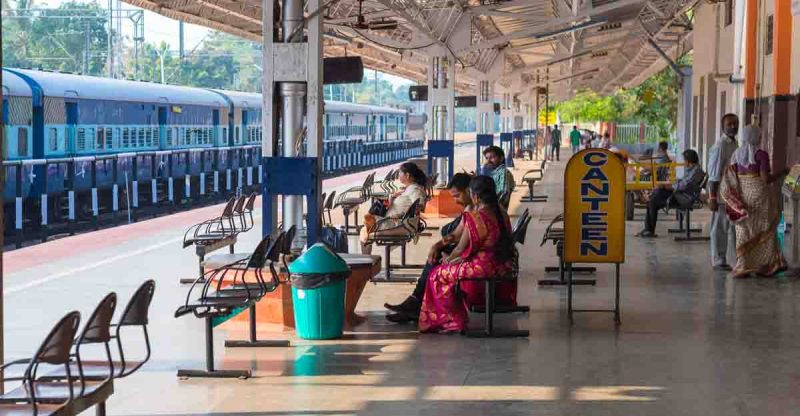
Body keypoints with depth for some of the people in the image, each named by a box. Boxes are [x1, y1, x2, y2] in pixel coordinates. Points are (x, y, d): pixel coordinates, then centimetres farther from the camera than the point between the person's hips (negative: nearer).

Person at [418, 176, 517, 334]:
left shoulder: (475, 218, -21)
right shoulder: (502, 213, 3)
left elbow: (461, 249, -10)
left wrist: (449, 258, 14)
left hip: (484, 269, -8)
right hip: (503, 267, 8)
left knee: (438, 274, 12)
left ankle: (452, 322, 18)